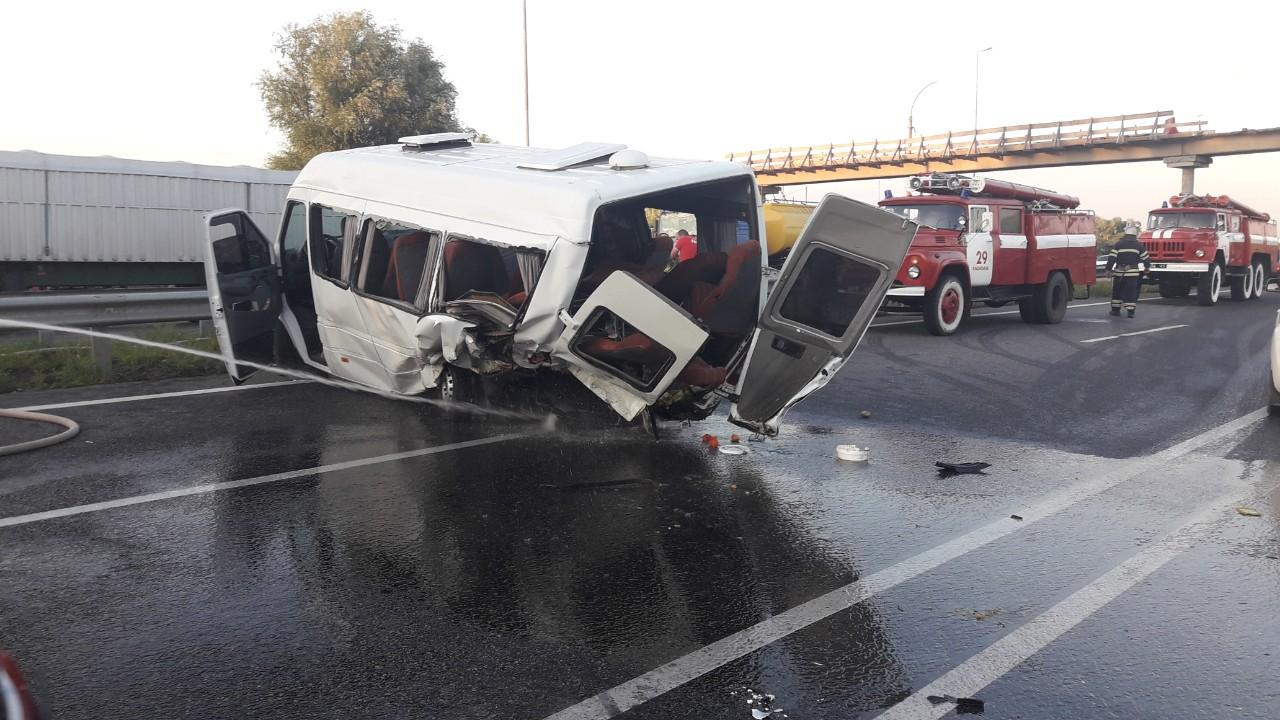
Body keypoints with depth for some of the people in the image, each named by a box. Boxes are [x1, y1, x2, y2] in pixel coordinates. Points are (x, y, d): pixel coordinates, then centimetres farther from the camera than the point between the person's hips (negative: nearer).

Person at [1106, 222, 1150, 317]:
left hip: (1119, 273, 0)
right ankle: (1130, 311, -3)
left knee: (1117, 291, 11)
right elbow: (1146, 258, 6)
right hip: (1133, 273, 1)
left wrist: (1108, 269, -1)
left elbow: (1111, 258, -8)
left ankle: (1115, 309, 16)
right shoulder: (1139, 246, 0)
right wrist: (1147, 267, 24)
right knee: (1131, 292, 2)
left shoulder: (1119, 244, -5)